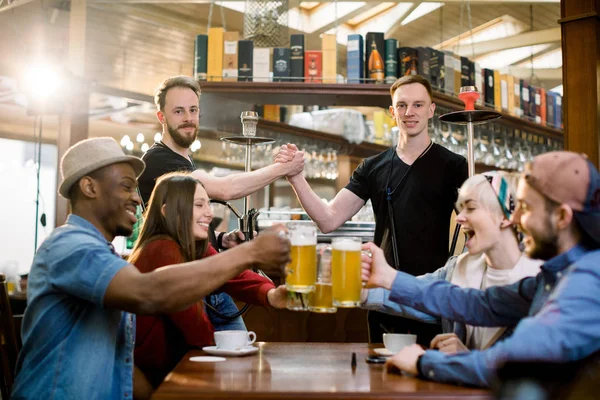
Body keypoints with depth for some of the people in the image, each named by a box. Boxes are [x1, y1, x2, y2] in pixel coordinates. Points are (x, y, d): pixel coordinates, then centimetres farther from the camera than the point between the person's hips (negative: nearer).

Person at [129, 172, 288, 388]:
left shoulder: (197, 248, 2)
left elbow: (235, 276, -14)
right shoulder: (162, 250, -24)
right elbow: (195, 326, -23)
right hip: (152, 372, -7)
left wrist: (271, 294, -32)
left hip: (175, 359, 7)